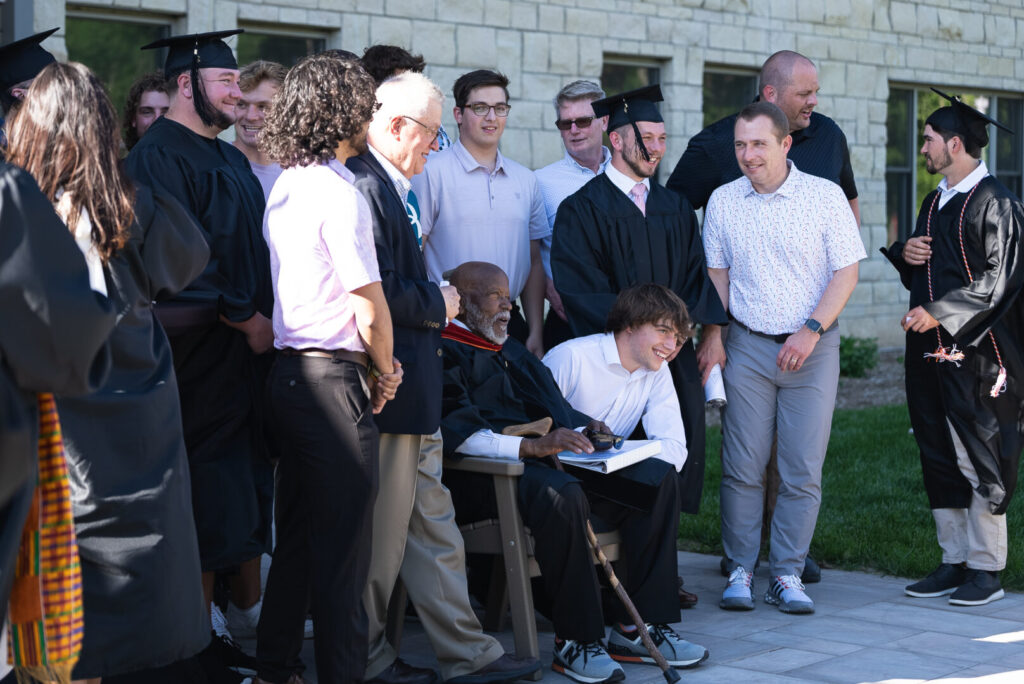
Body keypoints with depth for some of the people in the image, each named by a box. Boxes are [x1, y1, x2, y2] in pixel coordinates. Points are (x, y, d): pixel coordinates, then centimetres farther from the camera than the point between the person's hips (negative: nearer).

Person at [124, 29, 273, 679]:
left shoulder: (232, 160, 18)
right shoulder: (158, 157, -10)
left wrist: (270, 316, 8)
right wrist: (244, 318, -16)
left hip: (251, 340, 9)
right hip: (202, 349, -9)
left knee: (251, 481, 9)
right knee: (209, 483, -4)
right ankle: (207, 622, 4)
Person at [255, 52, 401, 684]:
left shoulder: (283, 188, 11)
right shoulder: (340, 194, -16)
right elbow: (370, 306, -18)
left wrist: (372, 367, 15)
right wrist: (385, 371, 0)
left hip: (289, 369, 9)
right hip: (334, 378, -9)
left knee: (296, 532, 17)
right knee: (344, 543, 0)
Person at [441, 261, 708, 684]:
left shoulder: (511, 351, 29)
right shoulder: (445, 354, -2)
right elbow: (455, 433, -17)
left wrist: (583, 428, 3)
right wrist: (531, 446, -26)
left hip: (549, 459, 9)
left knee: (658, 479, -7)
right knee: (563, 495, -39)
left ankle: (636, 628, -11)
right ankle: (575, 641, -28)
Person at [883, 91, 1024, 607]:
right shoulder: (935, 202, 16)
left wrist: (940, 312, -19)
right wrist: (904, 253, 3)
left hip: (974, 353, -8)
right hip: (931, 351, 8)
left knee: (979, 460, -3)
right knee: (940, 459, 10)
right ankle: (954, 561, 17)